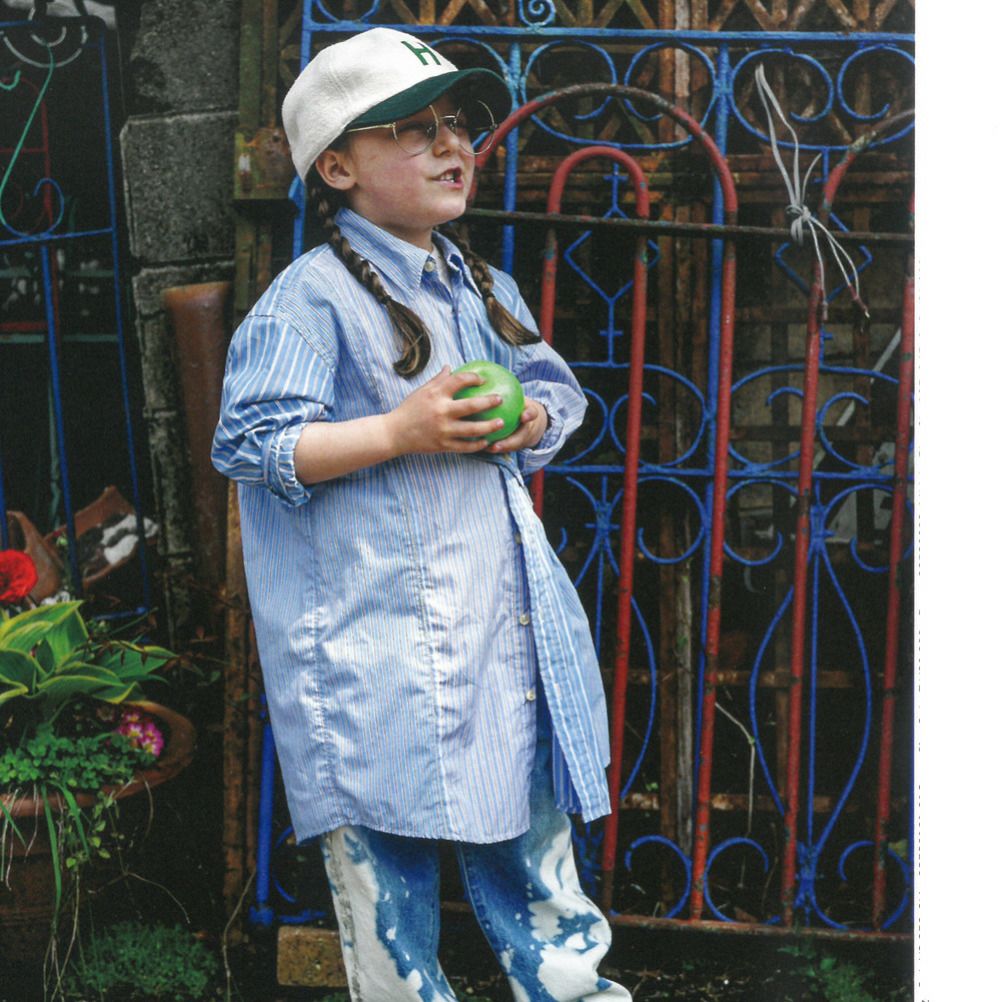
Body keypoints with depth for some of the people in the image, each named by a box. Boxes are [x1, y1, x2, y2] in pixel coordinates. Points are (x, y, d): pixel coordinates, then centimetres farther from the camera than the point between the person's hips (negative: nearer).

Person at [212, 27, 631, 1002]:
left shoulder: (484, 288, 13)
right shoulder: (311, 298, -11)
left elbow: (556, 386, 21)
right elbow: (250, 443, -16)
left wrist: (533, 419, -3)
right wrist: (403, 430, -22)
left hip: (504, 609, 7)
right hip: (379, 621, -7)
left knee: (527, 807, 16)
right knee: (387, 823, 2)